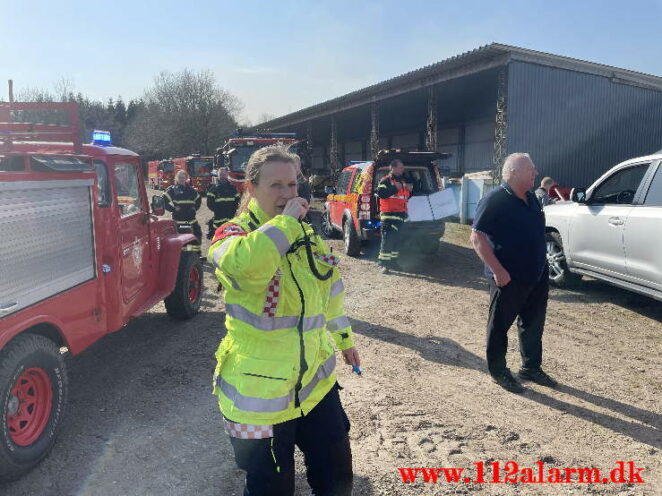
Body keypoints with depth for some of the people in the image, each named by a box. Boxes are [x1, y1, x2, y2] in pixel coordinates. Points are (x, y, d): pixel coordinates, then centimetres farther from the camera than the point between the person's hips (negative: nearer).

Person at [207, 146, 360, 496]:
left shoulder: (306, 234, 5)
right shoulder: (231, 235, -13)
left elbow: (330, 289, 20)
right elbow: (243, 262, -40)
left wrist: (343, 338, 24)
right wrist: (285, 220, -28)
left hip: (316, 379, 6)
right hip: (260, 390, -5)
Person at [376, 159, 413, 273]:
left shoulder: (403, 181, 21)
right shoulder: (386, 180, -4)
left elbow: (407, 196, 31)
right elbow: (380, 193, -21)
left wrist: (410, 189, 10)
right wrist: (395, 188, -20)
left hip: (400, 214, 8)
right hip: (388, 214, -8)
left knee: (397, 239, 12)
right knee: (387, 239, -10)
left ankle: (393, 261, 22)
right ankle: (384, 264, -9)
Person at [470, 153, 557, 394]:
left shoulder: (531, 198, 10)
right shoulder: (494, 200, -16)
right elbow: (477, 237, -20)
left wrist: (541, 266, 17)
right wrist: (497, 270, -24)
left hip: (537, 276, 8)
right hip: (508, 279, -8)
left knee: (533, 325, 17)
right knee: (500, 325, 7)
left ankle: (531, 367, 33)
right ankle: (499, 371, 21)